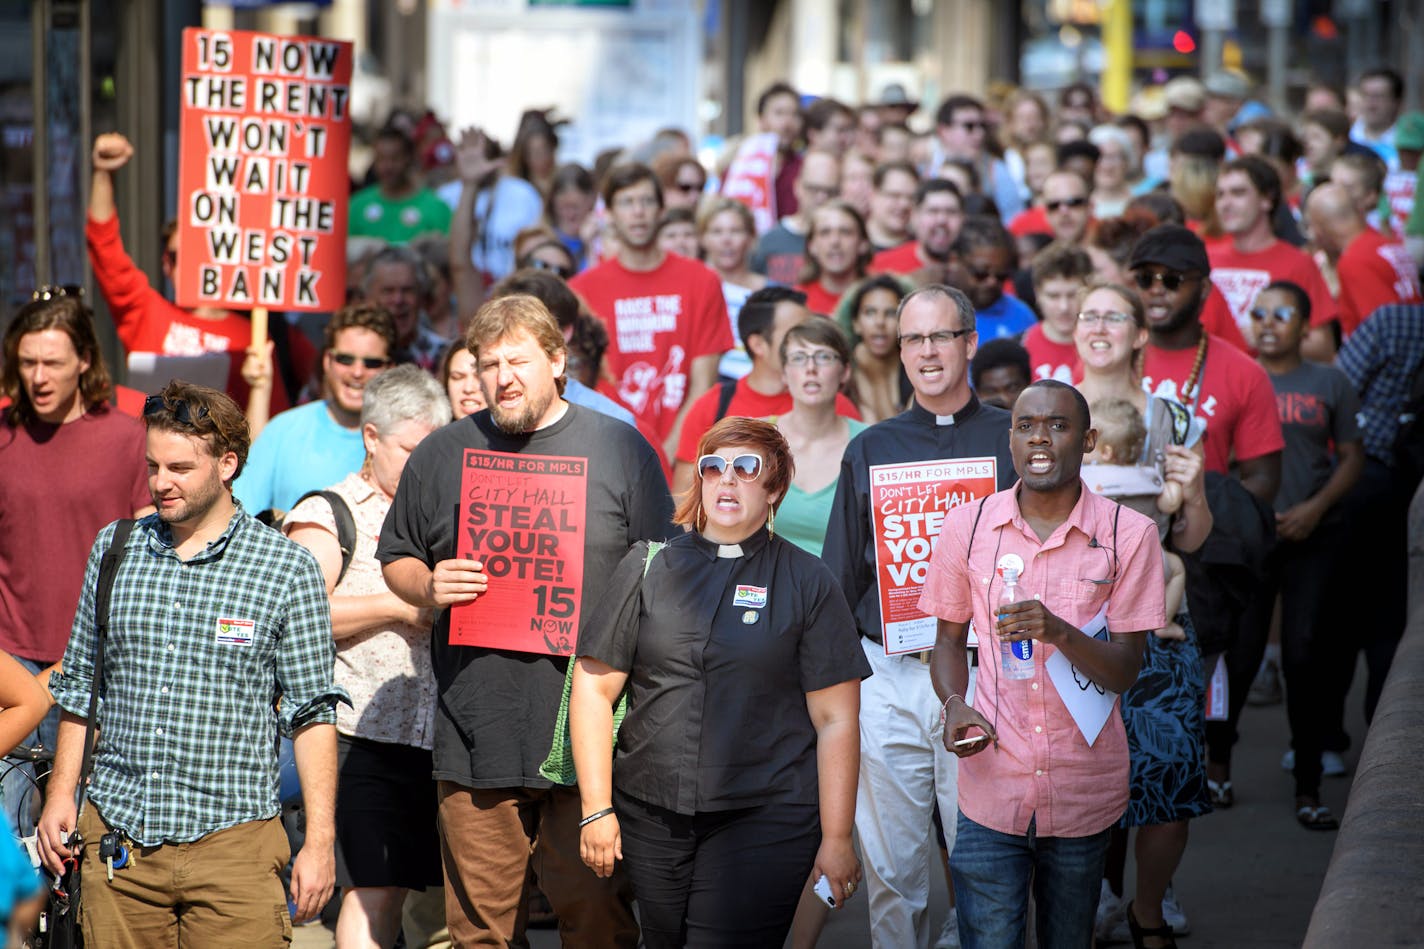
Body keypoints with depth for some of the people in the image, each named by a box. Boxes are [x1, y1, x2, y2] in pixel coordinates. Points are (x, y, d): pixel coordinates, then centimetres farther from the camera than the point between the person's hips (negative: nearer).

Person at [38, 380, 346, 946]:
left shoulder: (287, 569, -1)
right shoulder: (113, 550, 9)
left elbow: (312, 712, -1)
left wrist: (320, 841, -5)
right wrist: (60, 793, 11)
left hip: (233, 835, -3)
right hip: (116, 832, 3)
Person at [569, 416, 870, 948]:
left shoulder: (807, 583, 3)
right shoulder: (649, 568, 9)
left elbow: (835, 719, 0)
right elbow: (595, 688, 7)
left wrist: (836, 840, -4)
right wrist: (596, 808, 0)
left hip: (766, 824, -3)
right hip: (650, 819, 3)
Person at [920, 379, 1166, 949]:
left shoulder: (1127, 535, -4)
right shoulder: (967, 526, 2)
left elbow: (1124, 672, -5)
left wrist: (1059, 631, -24)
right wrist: (954, 704, -7)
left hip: (1083, 793, 0)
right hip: (991, 790, 0)